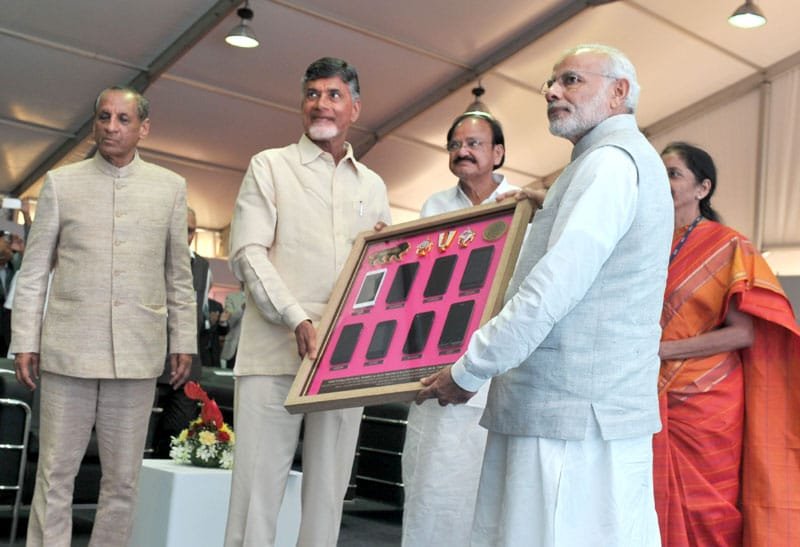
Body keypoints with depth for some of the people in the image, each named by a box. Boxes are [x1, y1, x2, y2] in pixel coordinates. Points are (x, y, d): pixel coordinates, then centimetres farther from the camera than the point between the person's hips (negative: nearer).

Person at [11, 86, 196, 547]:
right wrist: (25, 341, 2)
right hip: (68, 351, 0)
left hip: (137, 354, 1)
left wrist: (183, 341, 7)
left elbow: (179, 275, 10)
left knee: (123, 479, 7)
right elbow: (33, 271, 7)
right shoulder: (61, 183, 6)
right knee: (55, 475, 3)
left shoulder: (170, 187, 8)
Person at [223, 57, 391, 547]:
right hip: (275, 352, -3)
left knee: (328, 491, 5)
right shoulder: (270, 166, 9)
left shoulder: (373, 186, 19)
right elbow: (249, 252, -2)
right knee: (257, 487, -4)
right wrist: (297, 320, -15)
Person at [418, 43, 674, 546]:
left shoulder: (611, 161, -12)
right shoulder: (627, 162, 22)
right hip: (576, 407, 10)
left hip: (577, 414, -10)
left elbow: (550, 291, -20)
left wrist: (468, 372, -13)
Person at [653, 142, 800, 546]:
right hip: (652, 403, 4)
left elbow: (744, 332, -11)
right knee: (658, 510, 6)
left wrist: (663, 350, -16)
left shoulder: (729, 247, -2)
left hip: (705, 405, -4)